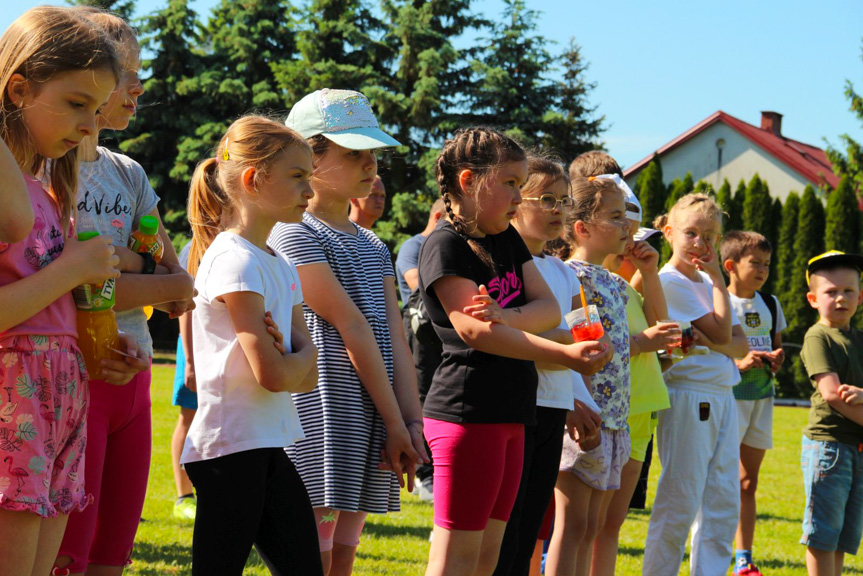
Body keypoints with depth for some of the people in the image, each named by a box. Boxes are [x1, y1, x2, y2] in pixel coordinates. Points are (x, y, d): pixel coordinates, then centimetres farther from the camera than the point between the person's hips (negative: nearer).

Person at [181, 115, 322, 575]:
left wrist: (292, 362, -12)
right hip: (231, 447, -9)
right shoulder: (236, 261, -13)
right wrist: (298, 362, 1)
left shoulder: (281, 266, 15)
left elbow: (308, 375, 9)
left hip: (268, 449, 9)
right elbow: (272, 374, -20)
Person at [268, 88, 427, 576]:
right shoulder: (295, 235, -7)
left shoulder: (373, 246, 19)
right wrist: (394, 422, -13)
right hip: (322, 406, -8)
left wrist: (413, 419, 0)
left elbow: (394, 333, 11)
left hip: (371, 412, 8)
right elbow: (353, 330, -10)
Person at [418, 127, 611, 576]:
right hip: (467, 411, -9)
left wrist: (505, 317, -17)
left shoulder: (507, 239, 16)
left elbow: (549, 309, 6)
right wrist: (567, 355, -22)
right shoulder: (446, 245, -10)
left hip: (509, 413, 9)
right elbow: (474, 331, -19)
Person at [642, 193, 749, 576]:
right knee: (679, 506, -6)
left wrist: (715, 345, -11)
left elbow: (740, 344, 9)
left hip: (722, 400, 8)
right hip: (688, 397, -8)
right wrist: (718, 279, -6)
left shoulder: (708, 282, 17)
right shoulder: (669, 280, -8)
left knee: (723, 506, 7)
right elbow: (722, 332, -13)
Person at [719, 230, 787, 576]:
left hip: (762, 397, 6)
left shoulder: (770, 305, 12)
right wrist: (739, 363, -22)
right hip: (728, 396, -6)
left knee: (748, 482, 12)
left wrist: (777, 359, -3)